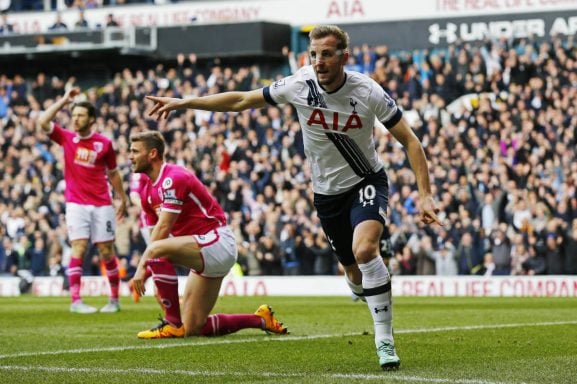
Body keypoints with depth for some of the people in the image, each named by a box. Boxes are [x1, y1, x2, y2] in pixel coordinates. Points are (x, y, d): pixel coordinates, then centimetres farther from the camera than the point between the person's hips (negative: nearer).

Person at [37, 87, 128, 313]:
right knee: (79, 249, -11)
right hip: (76, 204, 0)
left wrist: (123, 199, 14)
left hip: (102, 205, 0)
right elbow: (43, 122, -8)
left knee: (107, 251, 4)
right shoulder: (66, 138, 4)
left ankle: (114, 299, 15)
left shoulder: (104, 143, 2)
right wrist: (64, 100, -5)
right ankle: (76, 301, -12)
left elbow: (113, 173, 13)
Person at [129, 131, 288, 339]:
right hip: (204, 253, 10)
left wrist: (141, 266, -20)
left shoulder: (173, 178, -16)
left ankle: (172, 323, -21)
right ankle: (261, 319, 22)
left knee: (156, 251, -32)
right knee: (194, 329, 5)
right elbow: (156, 234, 11)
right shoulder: (147, 191, 12)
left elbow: (163, 229, -20)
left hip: (217, 241, -10)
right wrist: (145, 271, -2)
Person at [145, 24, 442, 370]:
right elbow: (241, 100, -2)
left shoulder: (367, 92, -21)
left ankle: (385, 340, -19)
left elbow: (409, 141, -13)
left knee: (364, 249, -29)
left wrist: (425, 195, -21)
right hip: (327, 192, 3)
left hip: (367, 181, -3)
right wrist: (183, 103, -2)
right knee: (355, 274, 5)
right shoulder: (299, 86, -15)